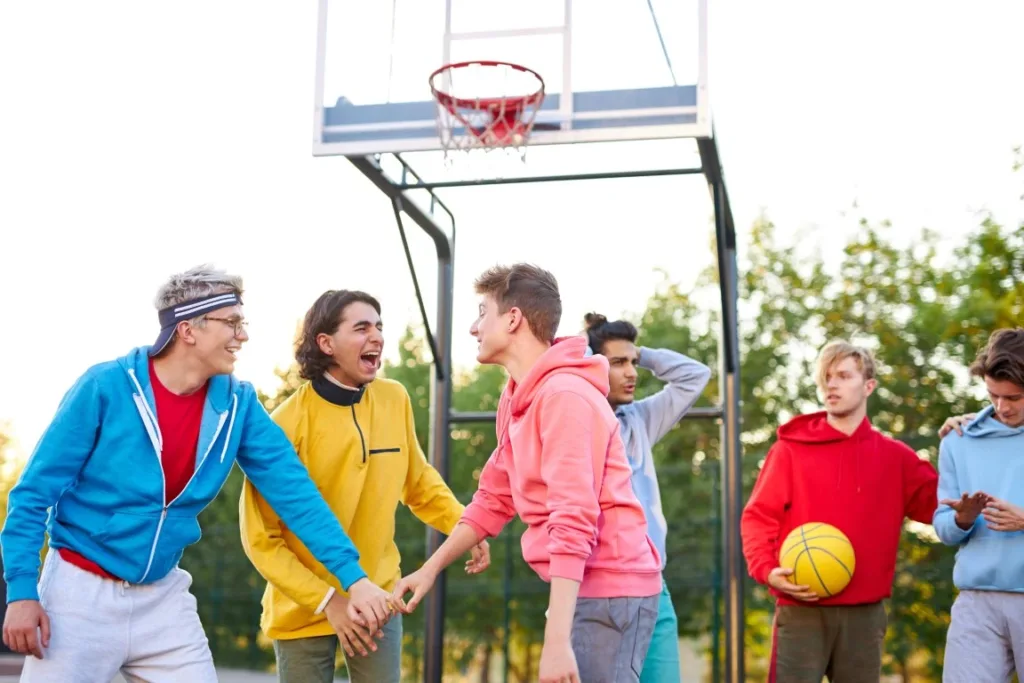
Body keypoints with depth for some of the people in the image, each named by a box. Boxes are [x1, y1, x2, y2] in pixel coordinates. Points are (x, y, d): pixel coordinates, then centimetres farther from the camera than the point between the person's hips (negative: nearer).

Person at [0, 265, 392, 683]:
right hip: (82, 590, -4)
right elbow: (34, 492, -11)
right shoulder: (105, 387, -16)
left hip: (164, 598, 4)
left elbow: (292, 490, -7)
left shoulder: (236, 404, -4)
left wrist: (352, 577, -14)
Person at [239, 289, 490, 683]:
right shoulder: (289, 423, -16)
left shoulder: (394, 399, -4)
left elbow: (419, 482, 10)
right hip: (304, 608, -3)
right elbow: (260, 537, -12)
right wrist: (326, 600, -17)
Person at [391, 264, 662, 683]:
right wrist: (430, 569, 15)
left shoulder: (565, 396, -18)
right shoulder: (514, 399, 11)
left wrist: (556, 640, -27)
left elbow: (574, 523, -24)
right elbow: (493, 500, 19)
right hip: (580, 590, 9)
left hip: (608, 591, -9)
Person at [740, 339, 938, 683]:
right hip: (801, 612, -3)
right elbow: (758, 517, 0)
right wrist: (767, 569, -15)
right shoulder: (791, 448, 2)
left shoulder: (895, 456, 9)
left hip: (865, 615, 3)